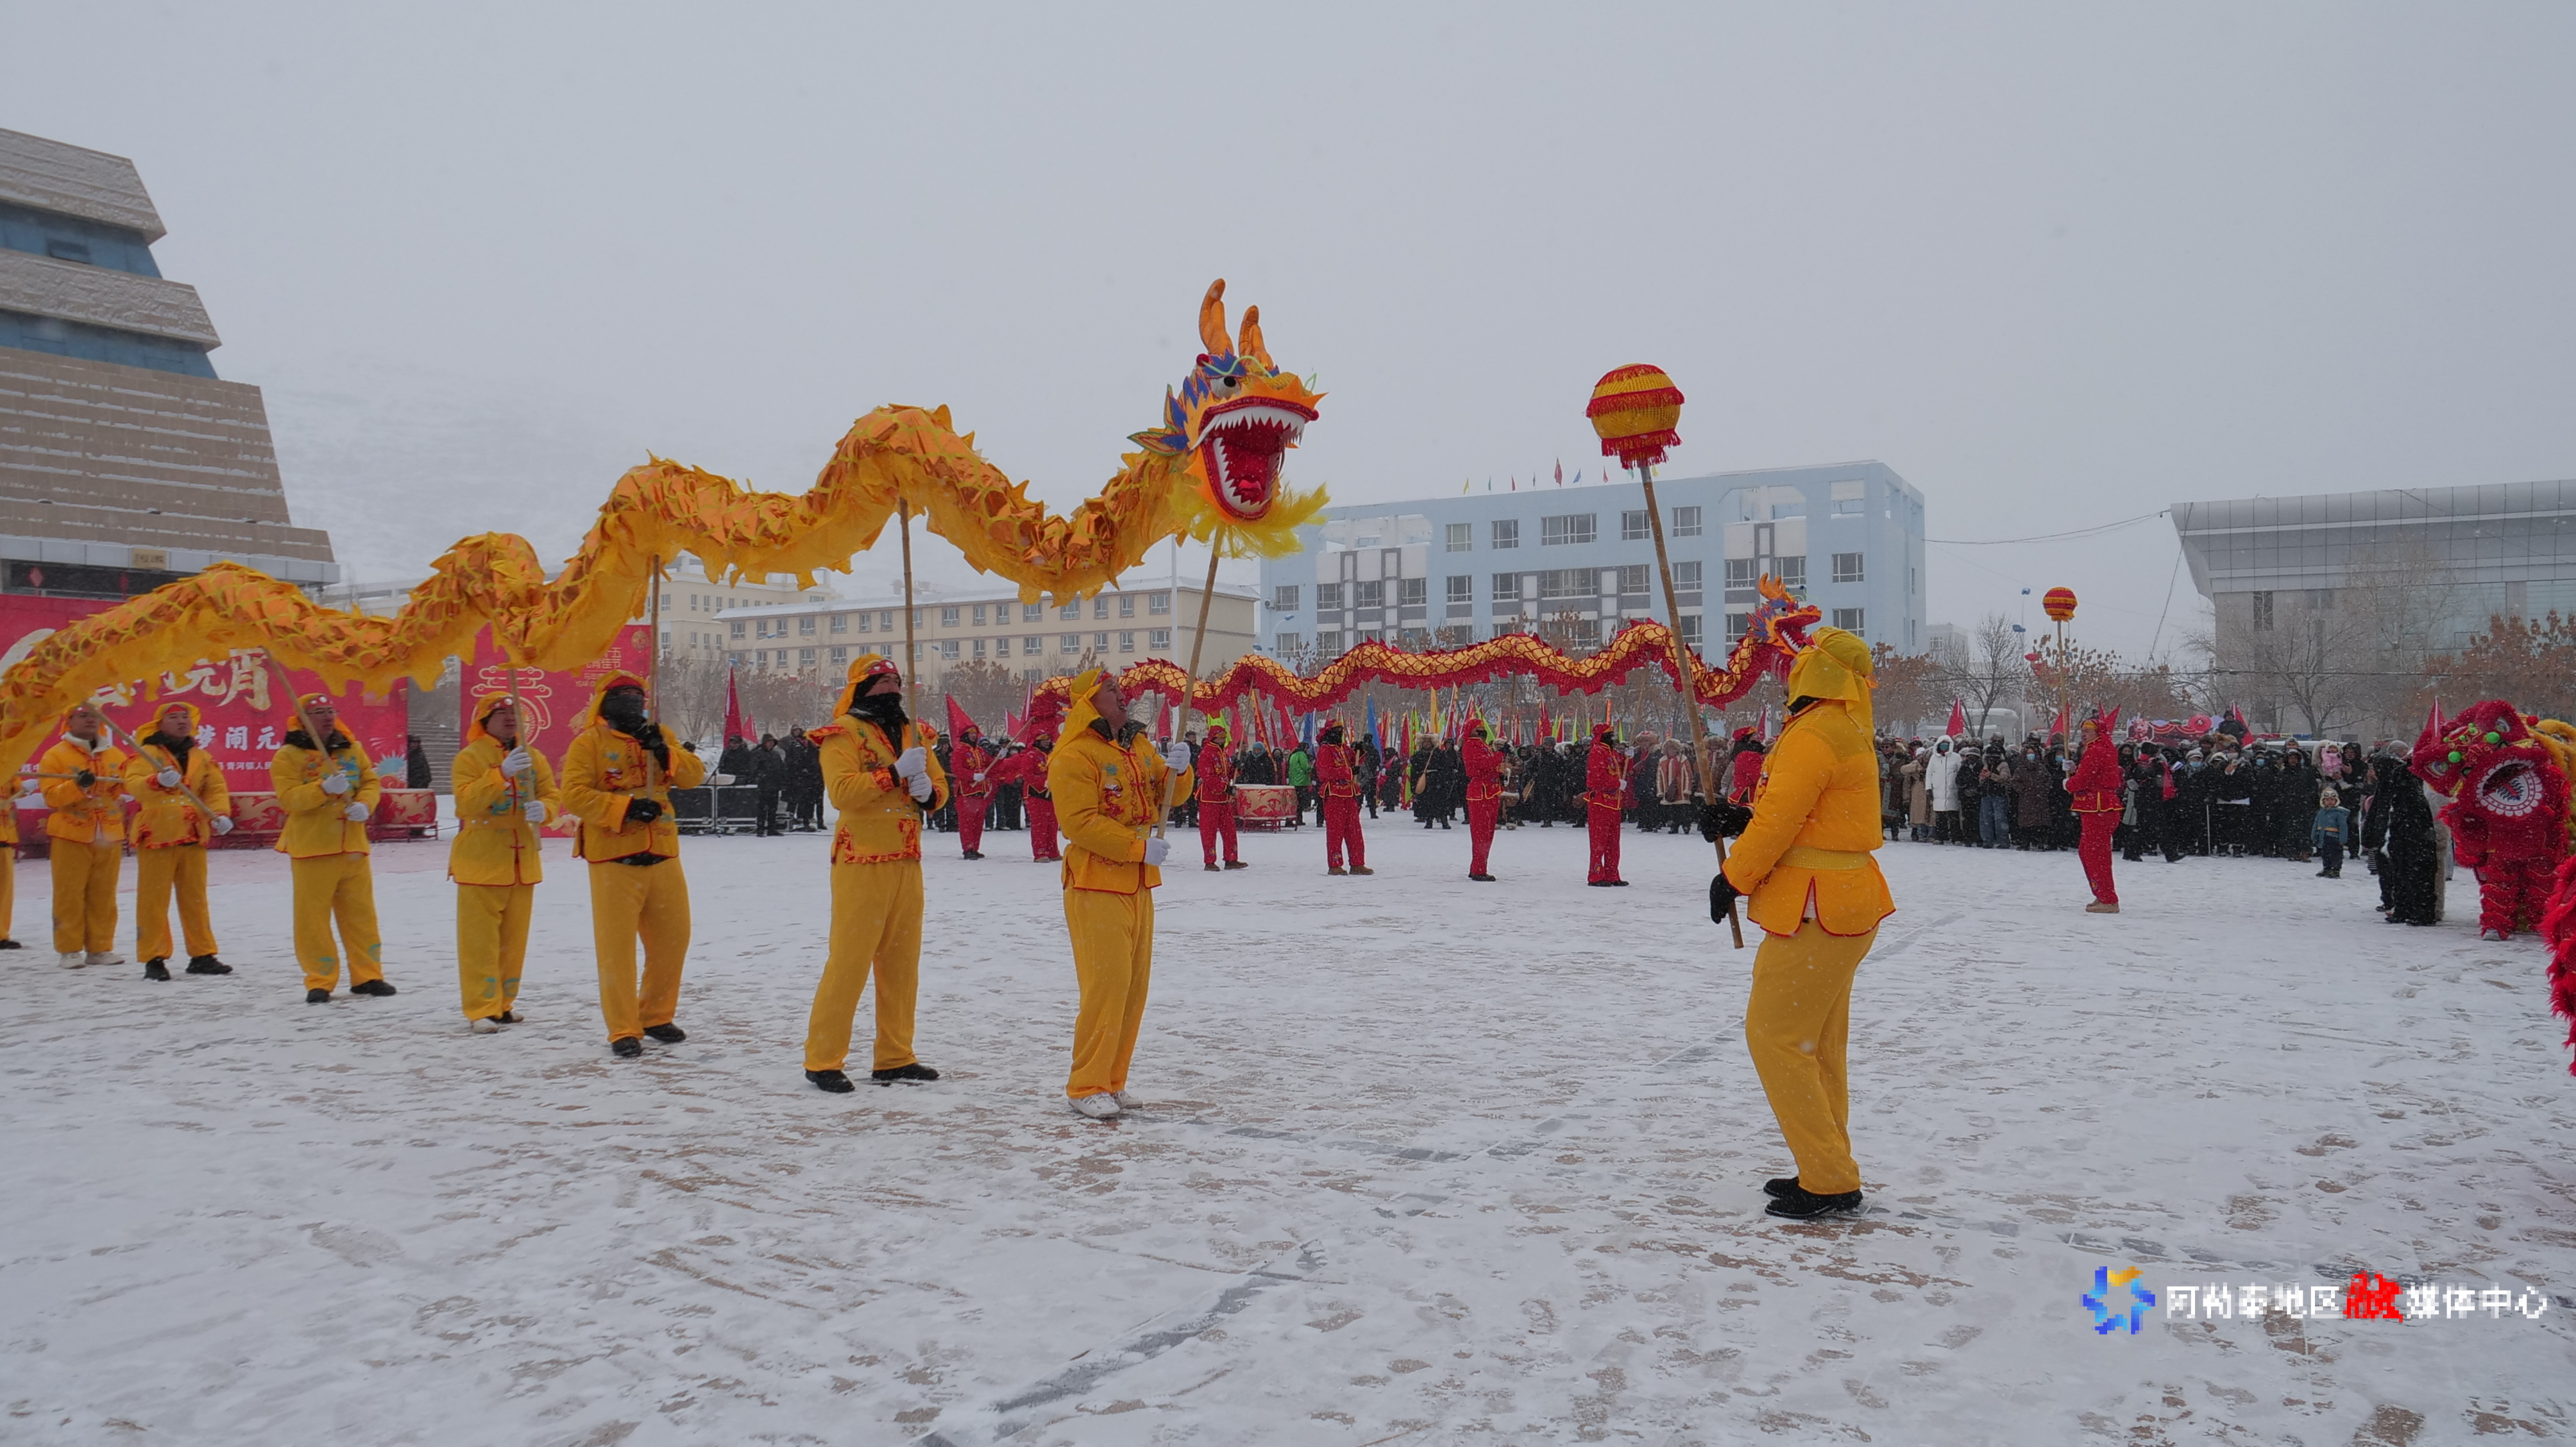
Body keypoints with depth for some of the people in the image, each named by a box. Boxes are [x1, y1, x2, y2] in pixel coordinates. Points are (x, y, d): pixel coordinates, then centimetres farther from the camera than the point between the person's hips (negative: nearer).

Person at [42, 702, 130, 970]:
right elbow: (51, 797, -8)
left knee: (103, 895, 6)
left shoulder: (117, 756, 12)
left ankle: (100, 948, 11)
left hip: (109, 837, 3)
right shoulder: (55, 756, 0)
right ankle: (69, 950, 5)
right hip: (70, 837, -3)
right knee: (70, 895, -1)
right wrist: (77, 785, -25)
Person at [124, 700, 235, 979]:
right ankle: (154, 959, 3)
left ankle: (202, 955, 17)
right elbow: (133, 784, -18)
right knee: (154, 899, -2)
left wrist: (221, 814, -12)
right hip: (157, 837, -5)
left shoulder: (202, 758, 13)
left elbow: (216, 788, 7)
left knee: (195, 898, 11)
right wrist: (158, 781, -38)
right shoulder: (147, 754, -2)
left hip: (194, 838, 5)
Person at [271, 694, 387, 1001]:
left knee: (361, 914, 9)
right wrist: (324, 788, -28)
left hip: (353, 847, 4)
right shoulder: (288, 756, -3)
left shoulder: (352, 749, 11)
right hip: (312, 849, -4)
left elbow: (371, 782, 9)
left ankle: (367, 976, 18)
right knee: (313, 918, 0)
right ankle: (320, 982, 9)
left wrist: (364, 805, -12)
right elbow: (288, 798, -13)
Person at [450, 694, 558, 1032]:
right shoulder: (469, 758, -5)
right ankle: (481, 1010, -1)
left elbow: (552, 795, 6)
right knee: (481, 938, -5)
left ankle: (503, 1003, 22)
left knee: (515, 937, 11)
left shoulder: (533, 758, 10)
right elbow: (467, 801, -18)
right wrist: (502, 773, -30)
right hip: (481, 861, -5)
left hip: (522, 861, 5)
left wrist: (543, 809, -18)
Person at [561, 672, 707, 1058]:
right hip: (614, 859, -5)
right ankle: (624, 1031, 6)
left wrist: (664, 752, -15)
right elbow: (574, 794, -11)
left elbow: (694, 775, 2)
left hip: (662, 856, 5)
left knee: (673, 938, 11)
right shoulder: (589, 742, -2)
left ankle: (656, 1016, 27)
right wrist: (625, 808, -20)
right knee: (617, 944, -2)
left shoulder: (657, 735, 12)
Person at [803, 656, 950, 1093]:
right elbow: (841, 791, -18)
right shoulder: (844, 734, -4)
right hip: (861, 864, -7)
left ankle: (895, 1057, 21)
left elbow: (940, 787, 15)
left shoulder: (915, 734, 15)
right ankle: (822, 1060, 2)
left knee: (902, 962, 11)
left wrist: (928, 791, -7)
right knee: (849, 961, -6)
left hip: (907, 864, 7)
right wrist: (895, 773, -22)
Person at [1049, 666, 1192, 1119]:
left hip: (1139, 885, 8)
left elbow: (1169, 795, 16)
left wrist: (1177, 770, -6)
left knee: (1135, 984, 11)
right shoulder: (1074, 756, -12)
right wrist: (1140, 847, -20)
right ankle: (1085, 1087, 0)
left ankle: (1112, 1082, 21)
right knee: (1108, 984, -10)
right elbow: (1080, 822, -20)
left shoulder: (1139, 746, 13)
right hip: (1097, 886, -8)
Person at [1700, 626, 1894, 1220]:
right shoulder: (1848, 732, 15)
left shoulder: (1811, 735, -18)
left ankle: (1830, 1183, -2)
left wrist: (1733, 879, -6)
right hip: (1847, 906, 11)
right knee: (1819, 1045, 16)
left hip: (1816, 914, -11)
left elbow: (1779, 822, -19)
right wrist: (1739, 818, 6)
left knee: (1776, 1037, -5)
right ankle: (1827, 1173, 24)